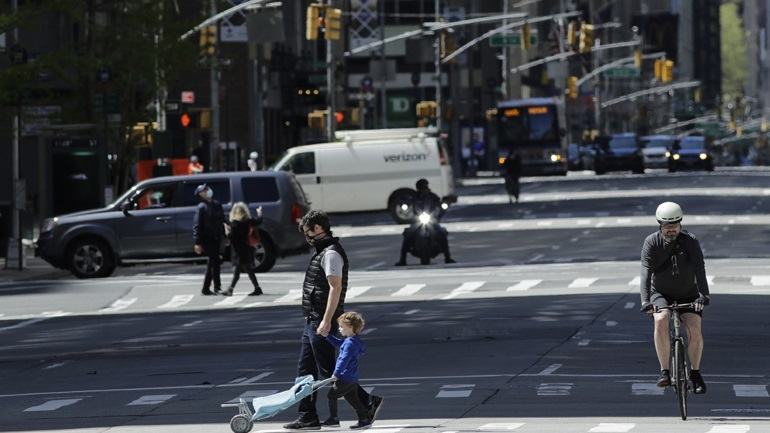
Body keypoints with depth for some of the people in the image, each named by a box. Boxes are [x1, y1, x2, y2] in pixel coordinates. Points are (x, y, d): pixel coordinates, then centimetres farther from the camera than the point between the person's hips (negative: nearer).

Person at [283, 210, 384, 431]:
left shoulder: (331, 254, -16)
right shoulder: (323, 252, 16)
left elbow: (335, 288, -23)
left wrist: (326, 321, -27)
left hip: (322, 323, -10)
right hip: (312, 321, 10)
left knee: (328, 371, -7)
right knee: (305, 371, 11)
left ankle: (368, 403, -2)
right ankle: (308, 417, 14)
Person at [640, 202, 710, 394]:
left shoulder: (690, 241, -16)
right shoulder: (652, 242, -16)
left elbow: (699, 268, -27)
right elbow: (646, 271, -27)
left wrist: (703, 295, -42)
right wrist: (645, 300, -40)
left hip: (688, 295, 1)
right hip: (661, 293, 0)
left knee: (695, 330, -17)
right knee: (661, 320, -30)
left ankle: (695, 372, 8)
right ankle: (664, 371, -22)